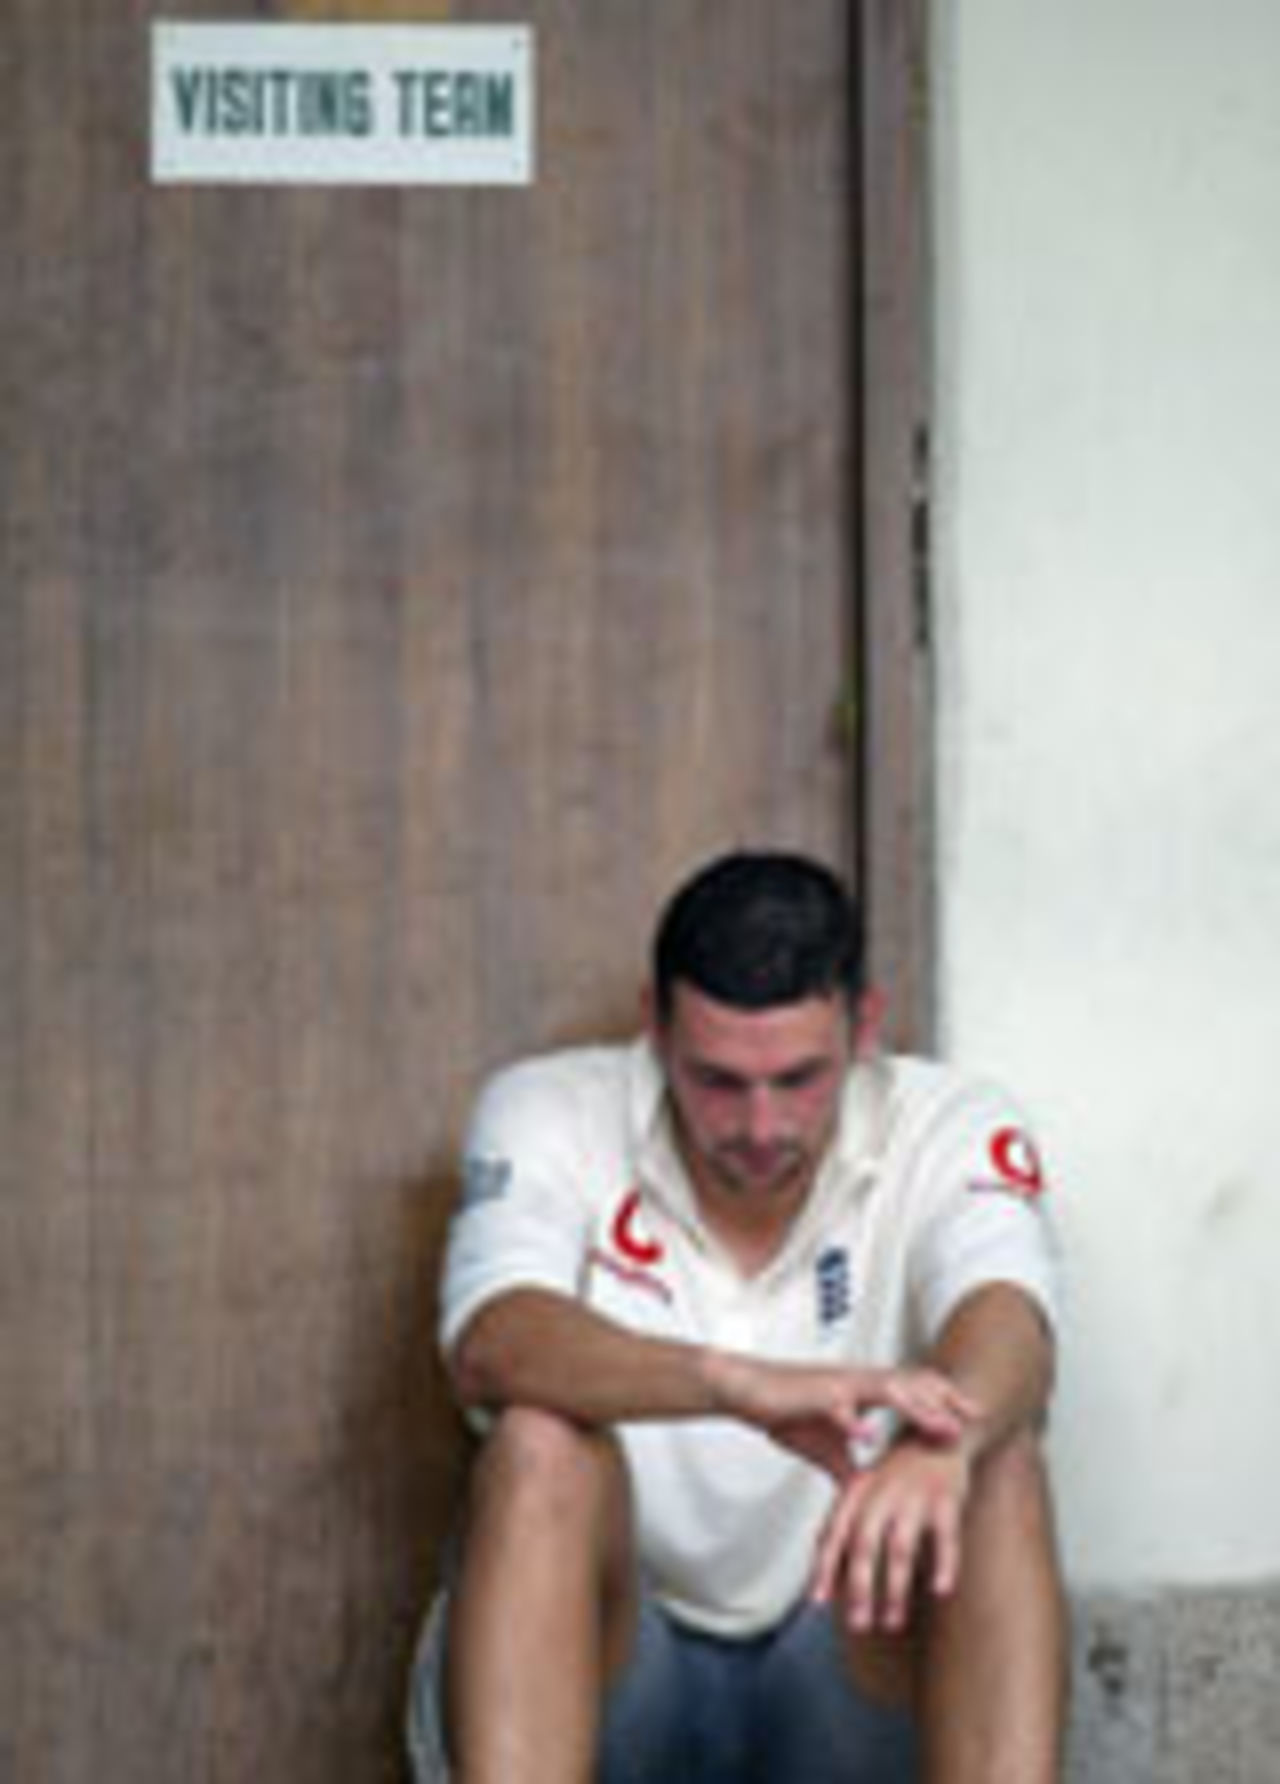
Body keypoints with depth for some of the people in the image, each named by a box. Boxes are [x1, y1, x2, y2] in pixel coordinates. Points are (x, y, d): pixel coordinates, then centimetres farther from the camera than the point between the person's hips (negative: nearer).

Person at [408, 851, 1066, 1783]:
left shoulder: (952, 1131, -4)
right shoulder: (550, 1118, -6)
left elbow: (1010, 1334, -26)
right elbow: (492, 1346, -27)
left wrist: (938, 1445, -52)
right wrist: (739, 1385, -46)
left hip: (851, 1685, 1)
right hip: (609, 1675, -1)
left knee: (998, 1467, -27)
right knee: (542, 1446, -31)